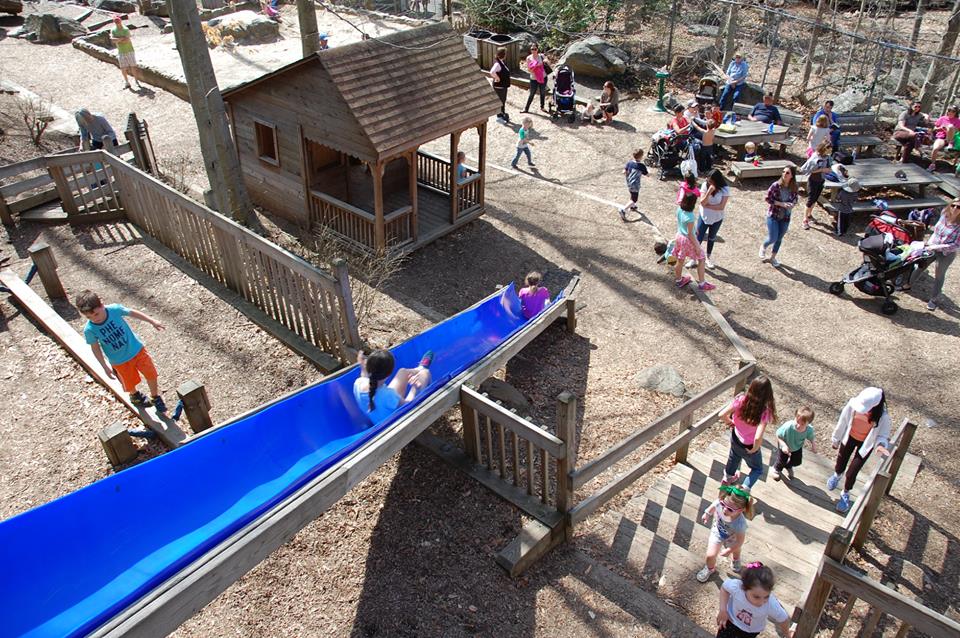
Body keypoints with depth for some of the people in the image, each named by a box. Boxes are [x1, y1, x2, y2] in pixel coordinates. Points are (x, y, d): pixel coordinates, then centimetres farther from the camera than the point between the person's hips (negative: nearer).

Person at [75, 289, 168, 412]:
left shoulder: (114, 309, -26)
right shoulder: (89, 329, -25)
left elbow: (133, 313, -7)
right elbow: (95, 348, -8)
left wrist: (152, 321, -1)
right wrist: (105, 367, -3)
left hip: (137, 349, 1)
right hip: (120, 361, 0)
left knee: (151, 374, 11)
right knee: (130, 383, 18)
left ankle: (155, 398, 39)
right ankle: (134, 396, 54)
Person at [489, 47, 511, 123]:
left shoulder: (502, 62, 5)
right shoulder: (497, 63, -24)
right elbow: (492, 72, -41)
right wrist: (497, 78, -26)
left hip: (504, 85, 10)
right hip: (499, 86, -10)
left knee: (503, 101, 20)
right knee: (500, 101, 2)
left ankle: (503, 115, 34)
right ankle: (499, 117, 14)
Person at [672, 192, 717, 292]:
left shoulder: (679, 209, -10)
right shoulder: (690, 217, -31)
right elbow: (690, 234, -24)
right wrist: (697, 246, -14)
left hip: (679, 236, 7)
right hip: (688, 240, -7)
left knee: (680, 261, 22)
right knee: (701, 259, 11)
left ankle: (679, 280, 41)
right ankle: (701, 284, 17)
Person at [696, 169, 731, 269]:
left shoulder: (725, 189, -21)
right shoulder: (705, 185, -17)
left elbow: (721, 207, -24)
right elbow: (702, 202, -23)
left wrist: (707, 205, -21)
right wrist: (709, 191, -36)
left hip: (717, 219, 0)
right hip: (704, 217, 0)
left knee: (711, 238, 21)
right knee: (698, 238, 4)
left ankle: (708, 258, 41)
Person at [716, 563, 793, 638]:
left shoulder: (771, 605, -38)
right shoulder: (735, 586, -39)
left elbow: (784, 619, -15)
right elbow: (724, 588, -12)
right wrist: (723, 610, -18)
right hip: (731, 619, 0)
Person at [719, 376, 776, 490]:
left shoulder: (741, 399, -26)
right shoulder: (765, 411, -35)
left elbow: (722, 415, -22)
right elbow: (758, 438, -40)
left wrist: (730, 422, 0)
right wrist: (754, 449, -19)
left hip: (735, 438, 4)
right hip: (749, 447, -4)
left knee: (734, 457, 37)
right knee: (757, 469, 28)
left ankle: (727, 477, 62)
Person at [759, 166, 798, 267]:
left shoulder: (794, 188, -7)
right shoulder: (776, 185, -17)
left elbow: (795, 199, 8)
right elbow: (768, 198, -12)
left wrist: (792, 204, -16)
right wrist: (781, 204, -22)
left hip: (785, 217, 3)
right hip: (773, 215, -3)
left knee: (779, 239, 14)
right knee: (773, 238, -6)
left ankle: (773, 257, 34)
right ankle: (763, 247, 29)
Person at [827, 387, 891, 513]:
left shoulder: (882, 416, -33)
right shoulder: (853, 404, -29)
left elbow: (883, 435, -18)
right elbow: (843, 421, -11)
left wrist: (881, 445, -42)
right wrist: (836, 440, 3)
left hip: (866, 443, -2)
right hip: (850, 437, 2)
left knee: (851, 472, 3)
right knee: (840, 464, 22)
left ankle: (845, 494, 35)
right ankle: (836, 475, 61)